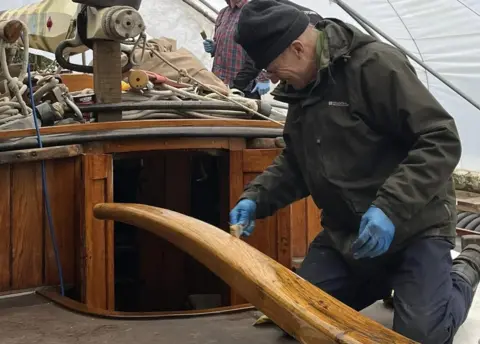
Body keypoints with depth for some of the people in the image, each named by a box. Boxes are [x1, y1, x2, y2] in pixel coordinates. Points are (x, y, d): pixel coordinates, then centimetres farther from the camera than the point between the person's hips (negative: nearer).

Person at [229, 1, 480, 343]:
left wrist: (389, 208, -33)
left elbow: (442, 140, -24)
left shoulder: (375, 63, -20)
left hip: (413, 226, -7)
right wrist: (255, 198, -2)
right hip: (344, 231, 8)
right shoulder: (302, 88, 6)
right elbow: (295, 163, 15)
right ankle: (388, 280, 24)